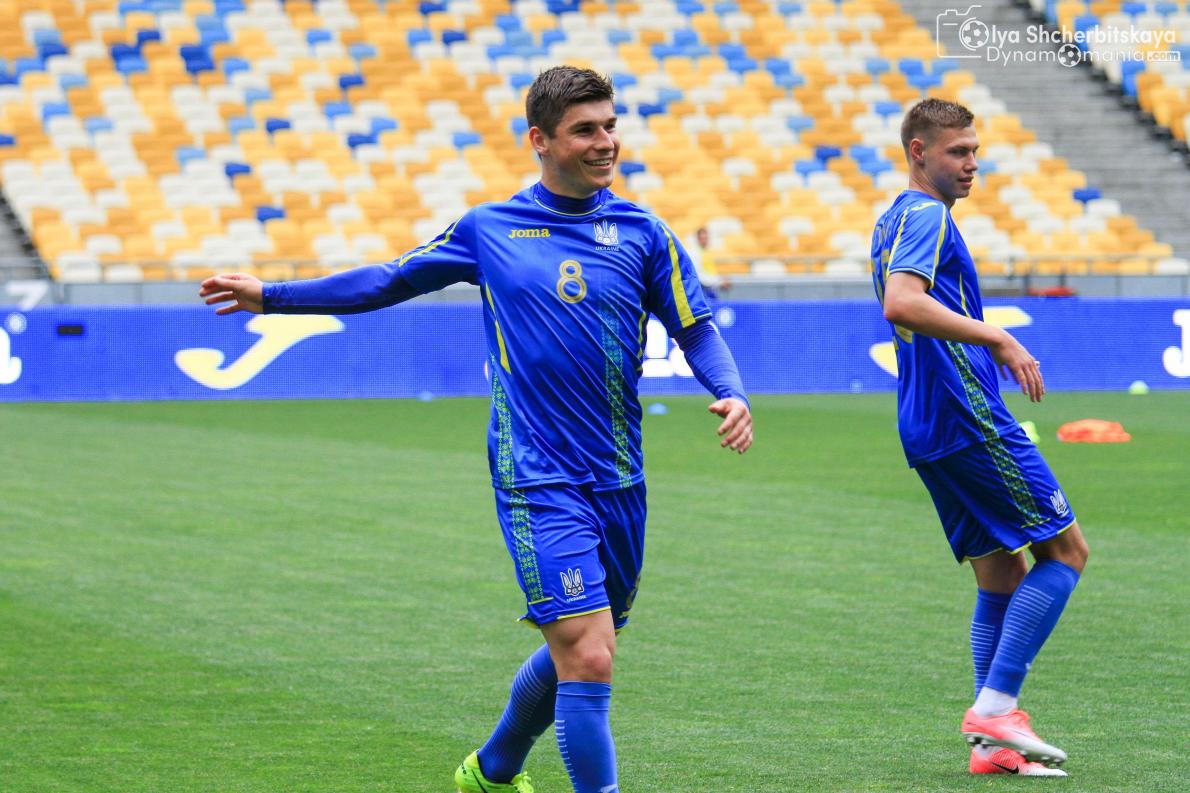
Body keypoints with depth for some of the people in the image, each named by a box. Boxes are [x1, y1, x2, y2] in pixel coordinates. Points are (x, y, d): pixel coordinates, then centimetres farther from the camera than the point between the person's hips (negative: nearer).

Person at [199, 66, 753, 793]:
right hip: (539, 483, -3)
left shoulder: (641, 233, 4)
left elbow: (695, 328, 6)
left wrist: (732, 394, -14)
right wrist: (271, 296, 14)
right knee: (586, 658, -16)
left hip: (620, 483, 3)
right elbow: (393, 280, 13)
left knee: (576, 653, 16)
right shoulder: (488, 230, 2)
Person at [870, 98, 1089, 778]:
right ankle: (995, 709, -10)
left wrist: (989, 349, 27)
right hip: (969, 417, -10)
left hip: (930, 428, 10)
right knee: (1065, 550, -5)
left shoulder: (897, 219, 20)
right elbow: (902, 303, -29)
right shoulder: (925, 217, -12)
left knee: (1002, 574, 11)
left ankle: (994, 742, 7)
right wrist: (997, 338, -29)